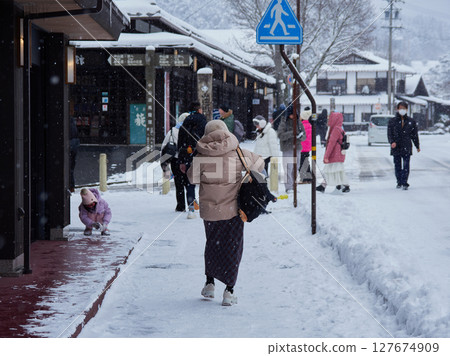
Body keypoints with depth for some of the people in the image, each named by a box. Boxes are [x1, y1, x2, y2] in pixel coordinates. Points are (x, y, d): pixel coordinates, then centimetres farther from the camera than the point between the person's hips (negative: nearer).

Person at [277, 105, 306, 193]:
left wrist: (301, 136, -15)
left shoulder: (299, 124, 10)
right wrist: (291, 133, -26)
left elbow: (304, 137, 9)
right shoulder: (284, 124, -2)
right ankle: (288, 187, -9)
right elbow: (280, 135, -14)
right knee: (288, 169, -11)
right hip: (287, 149, -5)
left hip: (297, 148, 5)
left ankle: (294, 186, 17)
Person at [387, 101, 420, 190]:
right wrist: (392, 142, -18)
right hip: (396, 147, 1)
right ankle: (399, 182, 18)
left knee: (406, 166, -8)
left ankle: (405, 183, -8)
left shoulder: (411, 121, 7)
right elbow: (390, 134, 0)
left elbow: (414, 135, 13)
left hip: (407, 147, 0)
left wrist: (417, 146, 15)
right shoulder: (392, 121, 4)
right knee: (397, 166, 6)